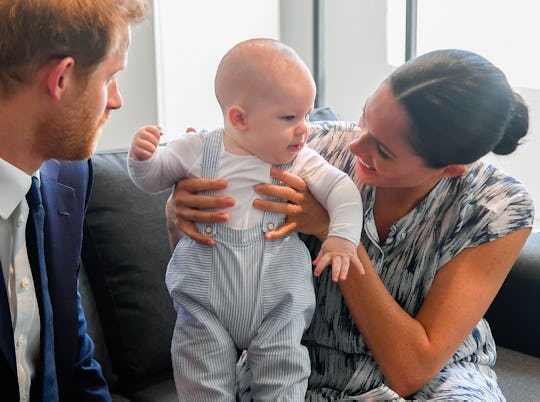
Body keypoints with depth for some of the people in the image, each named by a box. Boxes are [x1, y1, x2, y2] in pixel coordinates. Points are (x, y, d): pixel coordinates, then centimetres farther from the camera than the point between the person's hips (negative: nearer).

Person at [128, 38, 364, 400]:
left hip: (279, 303, 1)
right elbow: (153, 178, 8)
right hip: (206, 301, 0)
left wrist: (343, 237, -17)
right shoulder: (198, 149, -3)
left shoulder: (301, 160, -1)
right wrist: (143, 156, -13)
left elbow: (341, 189, -1)